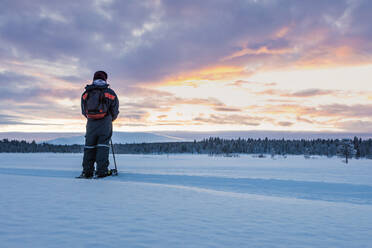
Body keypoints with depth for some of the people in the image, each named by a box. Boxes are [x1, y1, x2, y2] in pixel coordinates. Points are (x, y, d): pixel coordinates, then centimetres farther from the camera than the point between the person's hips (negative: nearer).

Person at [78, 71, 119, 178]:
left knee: (89, 146, 10)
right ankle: (101, 171, -7)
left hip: (91, 123, 3)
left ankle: (87, 172, 8)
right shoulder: (110, 93, 0)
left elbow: (84, 111, 11)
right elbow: (115, 111, 4)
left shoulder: (86, 93, 8)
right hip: (105, 123, -3)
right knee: (103, 146, 1)